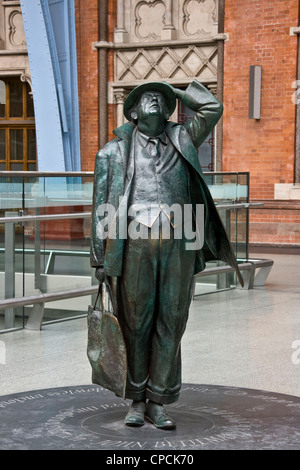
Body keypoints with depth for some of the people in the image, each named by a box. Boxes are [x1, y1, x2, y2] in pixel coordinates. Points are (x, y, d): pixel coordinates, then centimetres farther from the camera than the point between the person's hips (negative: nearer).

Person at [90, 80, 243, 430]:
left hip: (178, 244, 2)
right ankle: (137, 401, 15)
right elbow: (102, 207, 7)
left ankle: (158, 403, 12)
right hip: (136, 243, -2)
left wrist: (174, 91, 20)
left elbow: (212, 108, 7)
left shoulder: (181, 141, 17)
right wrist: (100, 258, 1)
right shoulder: (115, 151, 10)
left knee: (170, 324, 3)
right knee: (136, 324, 3)